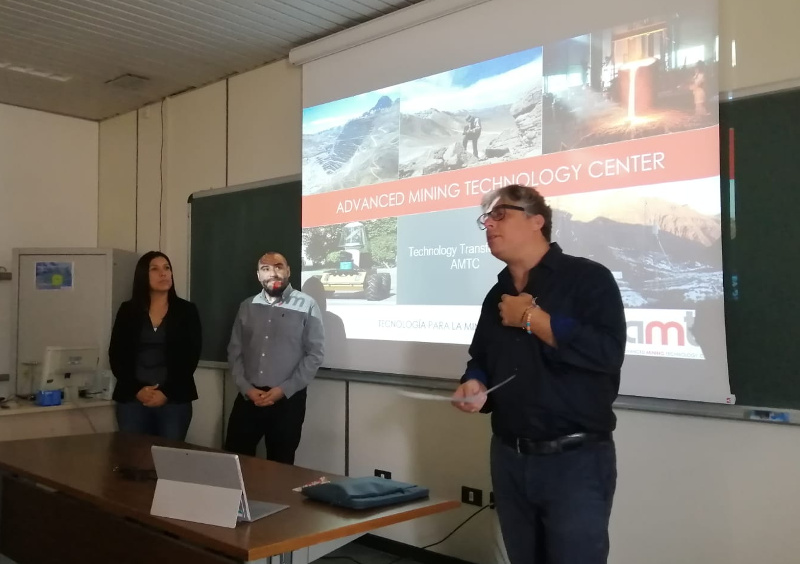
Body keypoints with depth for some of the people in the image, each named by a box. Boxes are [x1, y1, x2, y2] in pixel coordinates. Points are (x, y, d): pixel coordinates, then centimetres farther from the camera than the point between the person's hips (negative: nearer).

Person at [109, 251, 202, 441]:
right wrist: (137, 390, -9)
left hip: (174, 399, -1)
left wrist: (166, 393, -10)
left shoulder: (186, 311, 3)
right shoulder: (128, 310, 6)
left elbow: (191, 358, -1)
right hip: (132, 398, 1)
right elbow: (116, 355, 4)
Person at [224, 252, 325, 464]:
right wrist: (246, 388, -5)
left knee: (280, 465, 8)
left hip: (288, 399, -3)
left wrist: (284, 389, -12)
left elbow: (315, 354, -7)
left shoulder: (306, 306, -4)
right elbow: (234, 351, 8)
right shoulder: (247, 306, 8)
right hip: (248, 397, 3)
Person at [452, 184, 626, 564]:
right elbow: (481, 358, 20)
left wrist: (532, 319, -17)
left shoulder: (587, 277, -9)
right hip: (509, 459, 7)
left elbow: (608, 352, -23)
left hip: (576, 461, -6)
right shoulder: (497, 295, 11)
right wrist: (473, 385, -3)